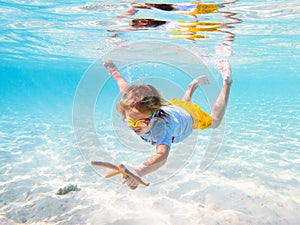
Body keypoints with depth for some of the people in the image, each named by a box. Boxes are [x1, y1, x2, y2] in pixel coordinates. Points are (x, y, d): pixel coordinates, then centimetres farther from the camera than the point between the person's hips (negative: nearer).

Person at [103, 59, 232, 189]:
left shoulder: (161, 125, -54)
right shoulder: (131, 108, -37)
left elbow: (162, 155, -69)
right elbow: (125, 88, -18)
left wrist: (140, 171, -87)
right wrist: (113, 69, -1)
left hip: (189, 114, -4)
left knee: (214, 121, 29)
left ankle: (226, 82, 34)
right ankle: (194, 84, 58)